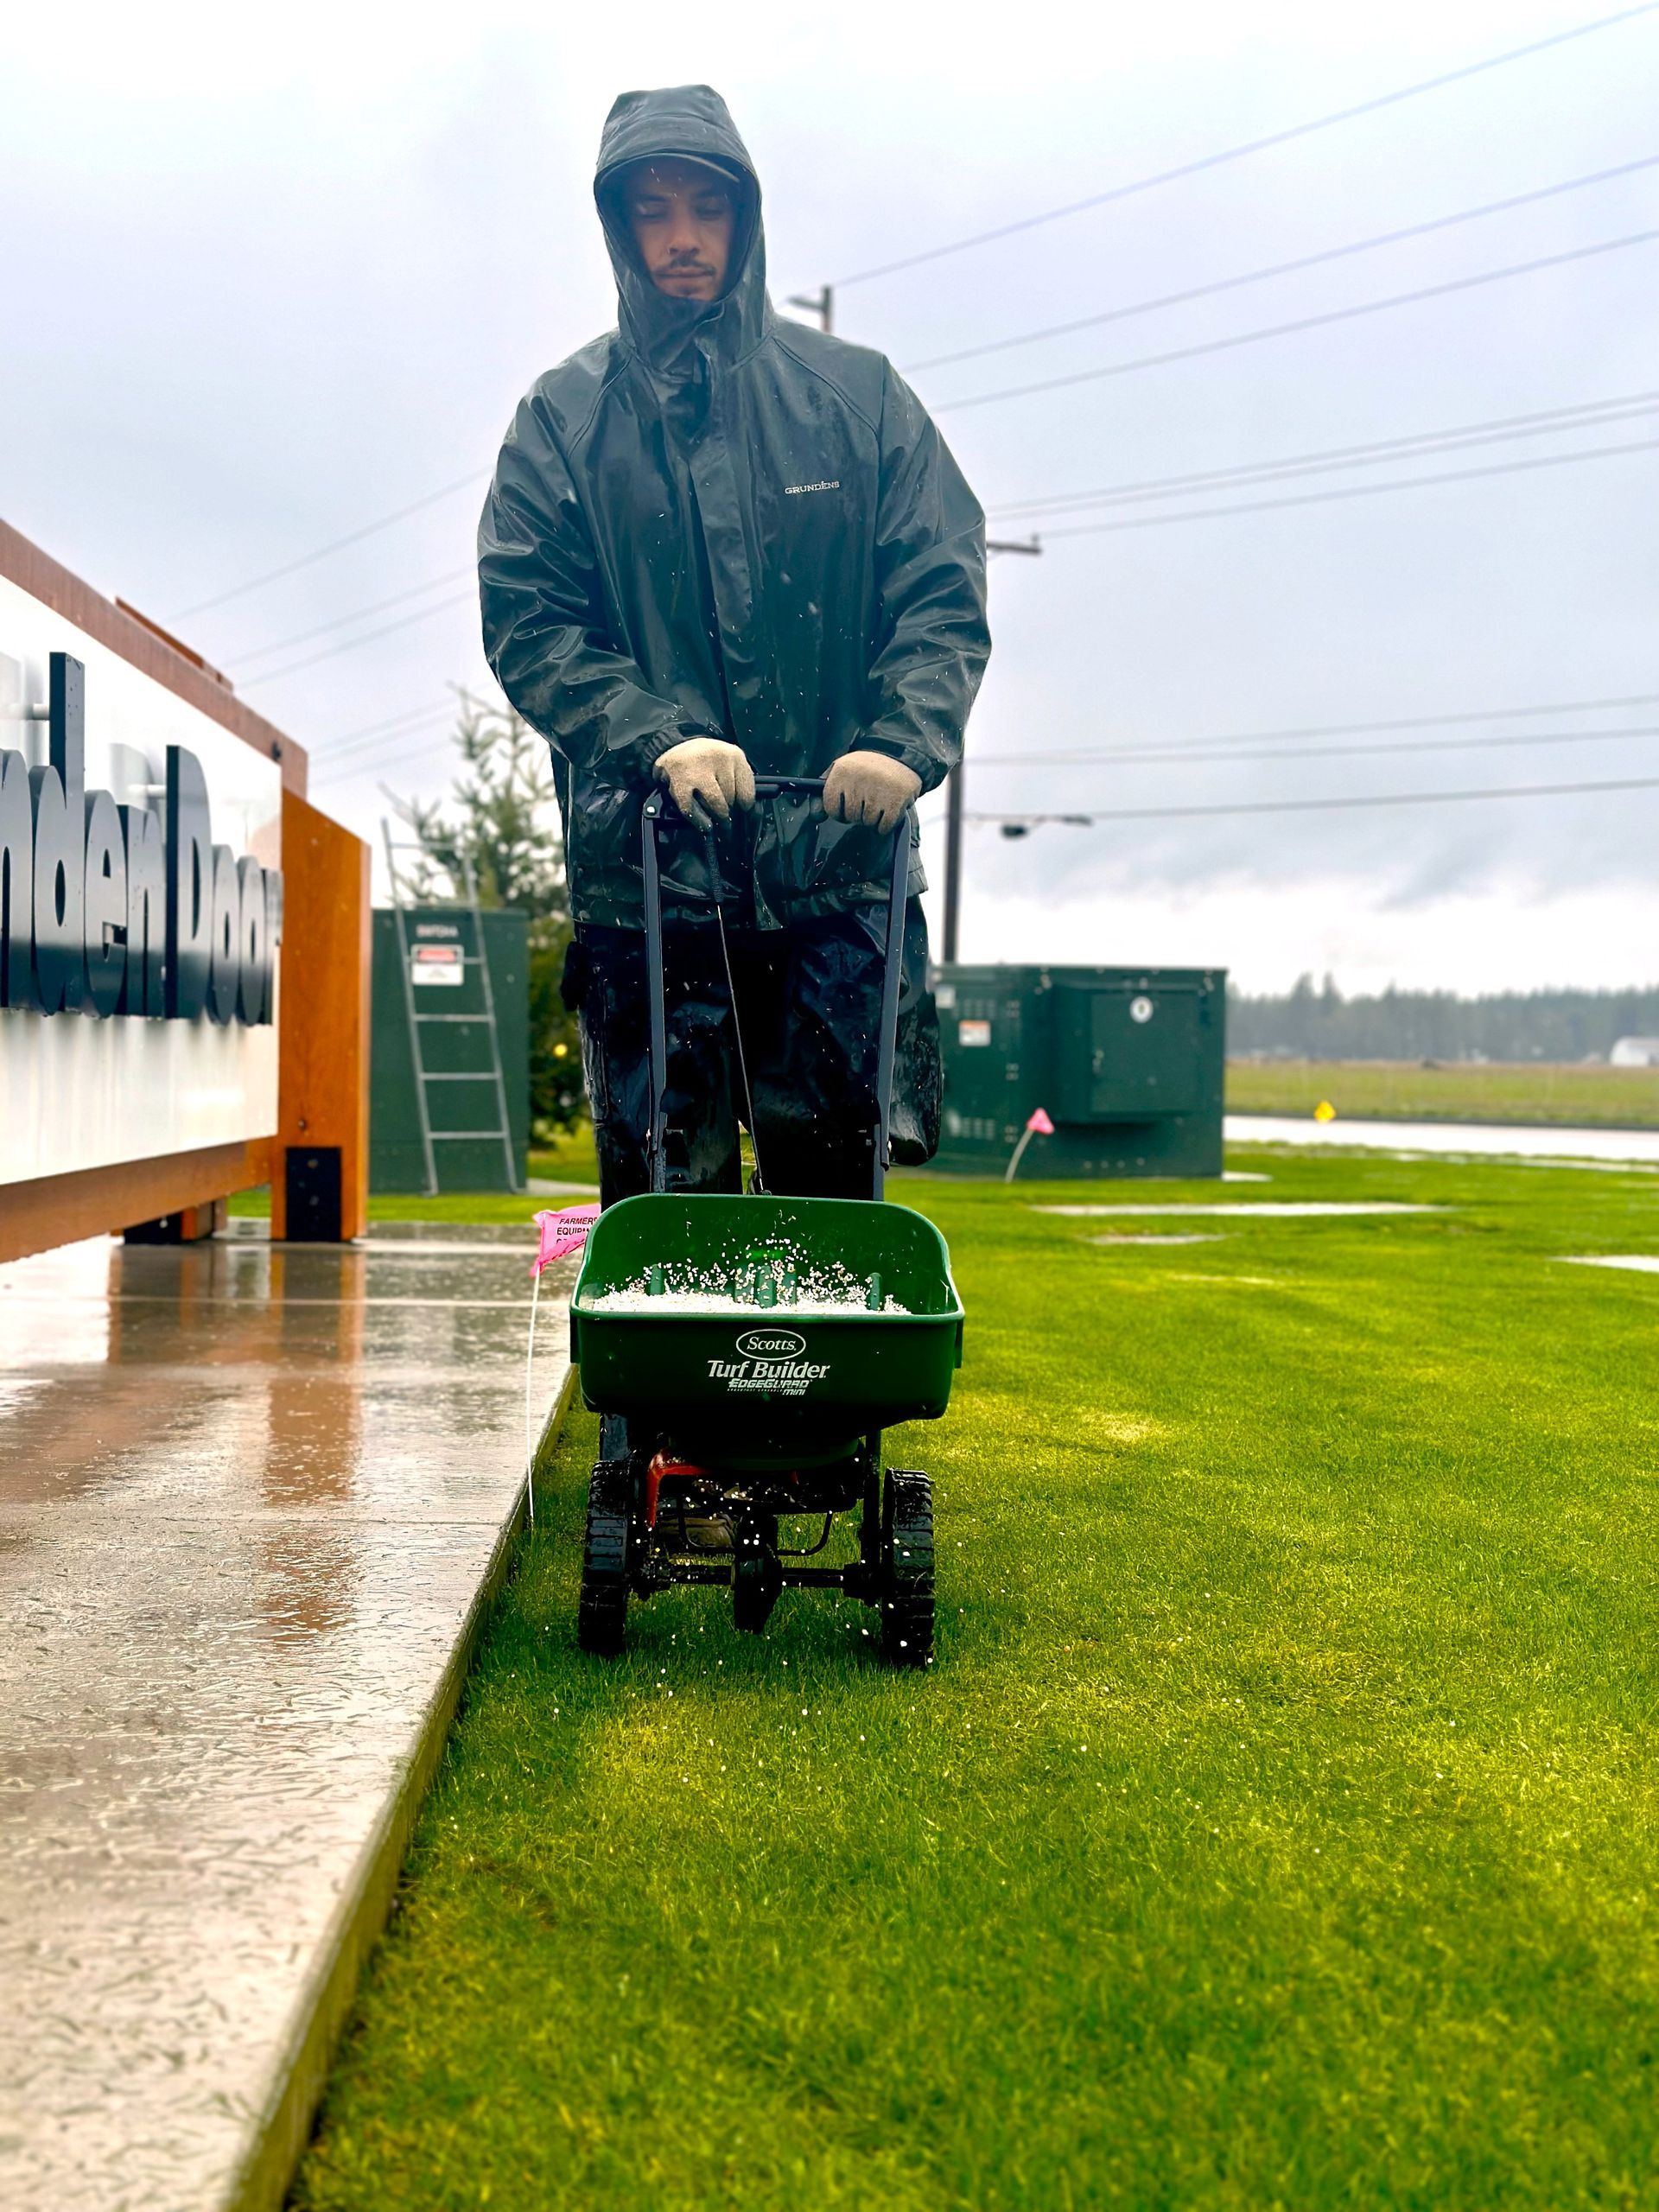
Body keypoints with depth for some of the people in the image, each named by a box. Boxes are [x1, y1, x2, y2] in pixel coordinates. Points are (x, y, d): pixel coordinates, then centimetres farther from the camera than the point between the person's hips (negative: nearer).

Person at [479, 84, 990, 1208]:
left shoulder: (856, 394, 11)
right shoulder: (564, 417, 9)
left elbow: (943, 587, 5)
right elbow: (526, 621, 1)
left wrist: (903, 738, -15)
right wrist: (655, 736, -16)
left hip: (834, 864, 1)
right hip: (644, 869, 0)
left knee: (833, 1190, 3)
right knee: (664, 1192, 0)